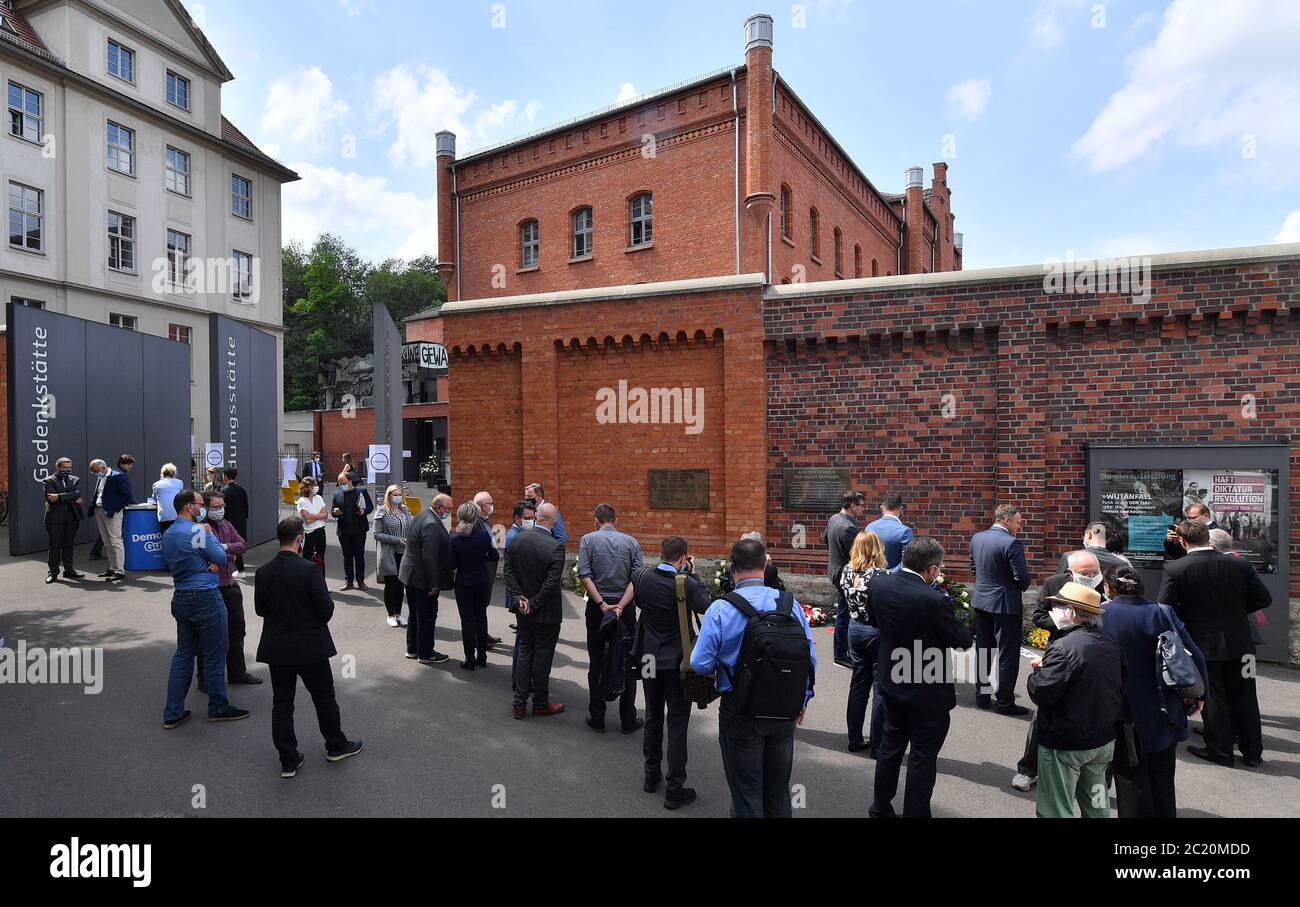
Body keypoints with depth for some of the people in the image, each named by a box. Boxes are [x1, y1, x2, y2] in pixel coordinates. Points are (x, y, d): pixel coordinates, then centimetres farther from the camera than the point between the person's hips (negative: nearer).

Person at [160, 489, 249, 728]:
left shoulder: (168, 534, 10)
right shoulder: (197, 531, -17)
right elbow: (221, 558, -10)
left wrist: (213, 563, 0)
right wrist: (211, 534, 1)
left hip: (180, 598, 9)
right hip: (205, 598, -9)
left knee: (184, 653, 14)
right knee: (215, 654, 4)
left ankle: (173, 712, 16)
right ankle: (218, 707, 14)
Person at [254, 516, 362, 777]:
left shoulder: (263, 573, -6)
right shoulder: (309, 570, -21)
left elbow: (260, 609, 5)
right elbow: (326, 610, -19)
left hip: (276, 648, 4)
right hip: (310, 646, -4)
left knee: (281, 704, 12)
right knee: (324, 698, 14)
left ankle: (288, 760, 19)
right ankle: (336, 746, 30)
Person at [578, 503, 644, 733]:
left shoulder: (588, 540, -1)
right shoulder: (632, 542, 2)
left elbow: (584, 575, -12)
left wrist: (602, 604, -12)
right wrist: (621, 605, -13)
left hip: (596, 607, 0)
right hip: (625, 608, 1)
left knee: (596, 664, 9)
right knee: (626, 663, 8)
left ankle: (597, 718, 17)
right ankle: (628, 720, 14)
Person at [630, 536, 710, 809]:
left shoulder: (641, 577, -8)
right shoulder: (687, 585, -21)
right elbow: (707, 606, -10)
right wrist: (692, 575, -8)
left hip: (649, 659, 4)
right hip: (677, 662, -4)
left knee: (653, 718, 20)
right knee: (677, 724, 5)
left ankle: (651, 775, 34)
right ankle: (675, 790, 11)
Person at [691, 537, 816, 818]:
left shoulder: (720, 609, -18)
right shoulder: (792, 604, -9)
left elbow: (700, 664, -17)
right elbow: (810, 659, -4)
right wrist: (802, 699, 11)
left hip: (741, 714, -3)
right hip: (786, 714, 3)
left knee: (747, 794, 16)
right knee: (778, 791, 23)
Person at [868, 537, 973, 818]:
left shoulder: (878, 584, -10)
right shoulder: (933, 600, -28)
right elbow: (963, 640, -16)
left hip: (892, 682, 6)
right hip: (928, 690, -6)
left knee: (890, 747, 22)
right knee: (922, 758, 10)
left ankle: (880, 808, 36)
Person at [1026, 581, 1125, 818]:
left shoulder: (1064, 647, -25)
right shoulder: (1111, 644, 0)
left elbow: (1041, 693, -26)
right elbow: (1119, 689, 15)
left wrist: (1037, 671, -6)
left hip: (1065, 745, -8)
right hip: (1104, 741, 8)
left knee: (1056, 811, 5)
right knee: (1097, 807, 24)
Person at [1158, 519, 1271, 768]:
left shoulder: (1174, 569, -16)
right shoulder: (1240, 564, -5)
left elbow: (1164, 608, -15)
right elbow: (1263, 598, 1)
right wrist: (1234, 610, 12)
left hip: (1202, 644, -3)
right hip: (1239, 642, 4)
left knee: (1212, 698, 10)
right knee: (1243, 698, 16)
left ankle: (1220, 751, 21)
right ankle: (1253, 752, 26)